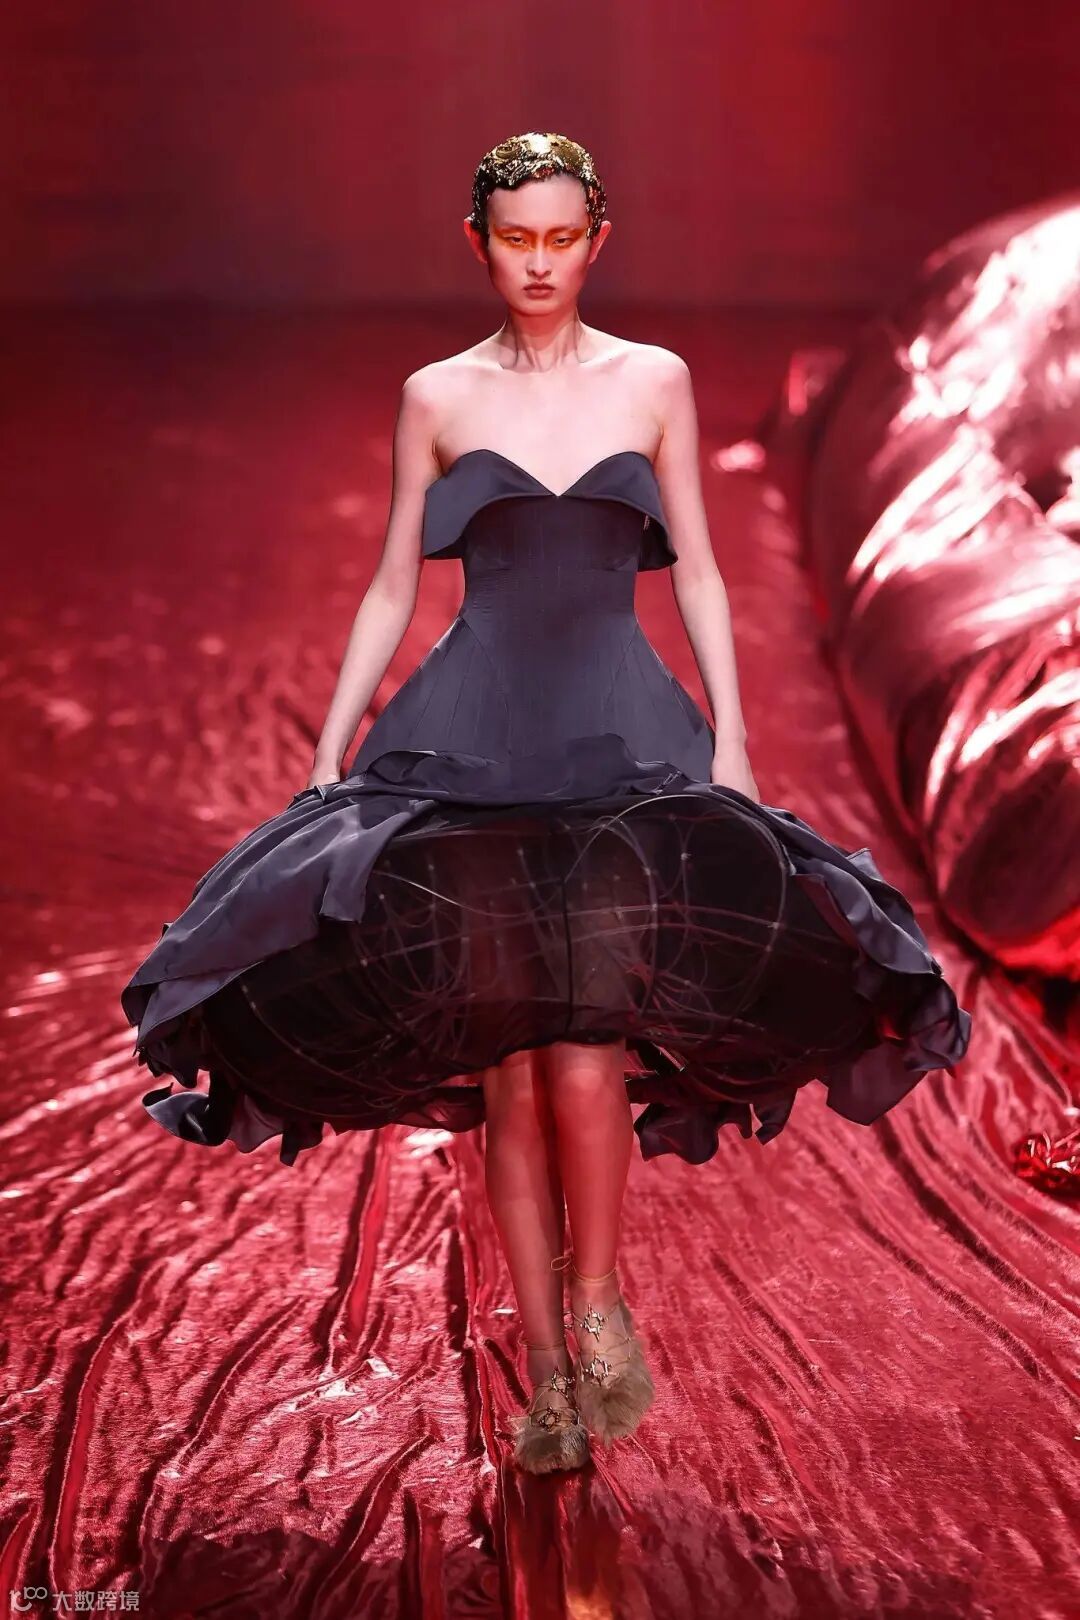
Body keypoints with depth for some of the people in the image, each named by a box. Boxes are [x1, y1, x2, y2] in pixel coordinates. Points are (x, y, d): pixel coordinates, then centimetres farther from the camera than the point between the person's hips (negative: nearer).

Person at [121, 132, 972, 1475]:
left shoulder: (653, 382, 9)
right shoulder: (436, 396, 9)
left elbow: (696, 572, 10)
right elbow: (391, 590, 11)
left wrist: (730, 735, -1)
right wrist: (327, 756, 5)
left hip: (622, 738, -1)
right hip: (470, 745, 1)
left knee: (585, 1041, -17)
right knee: (503, 1065, -1)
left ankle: (600, 1301, 6)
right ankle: (548, 1365, 10)